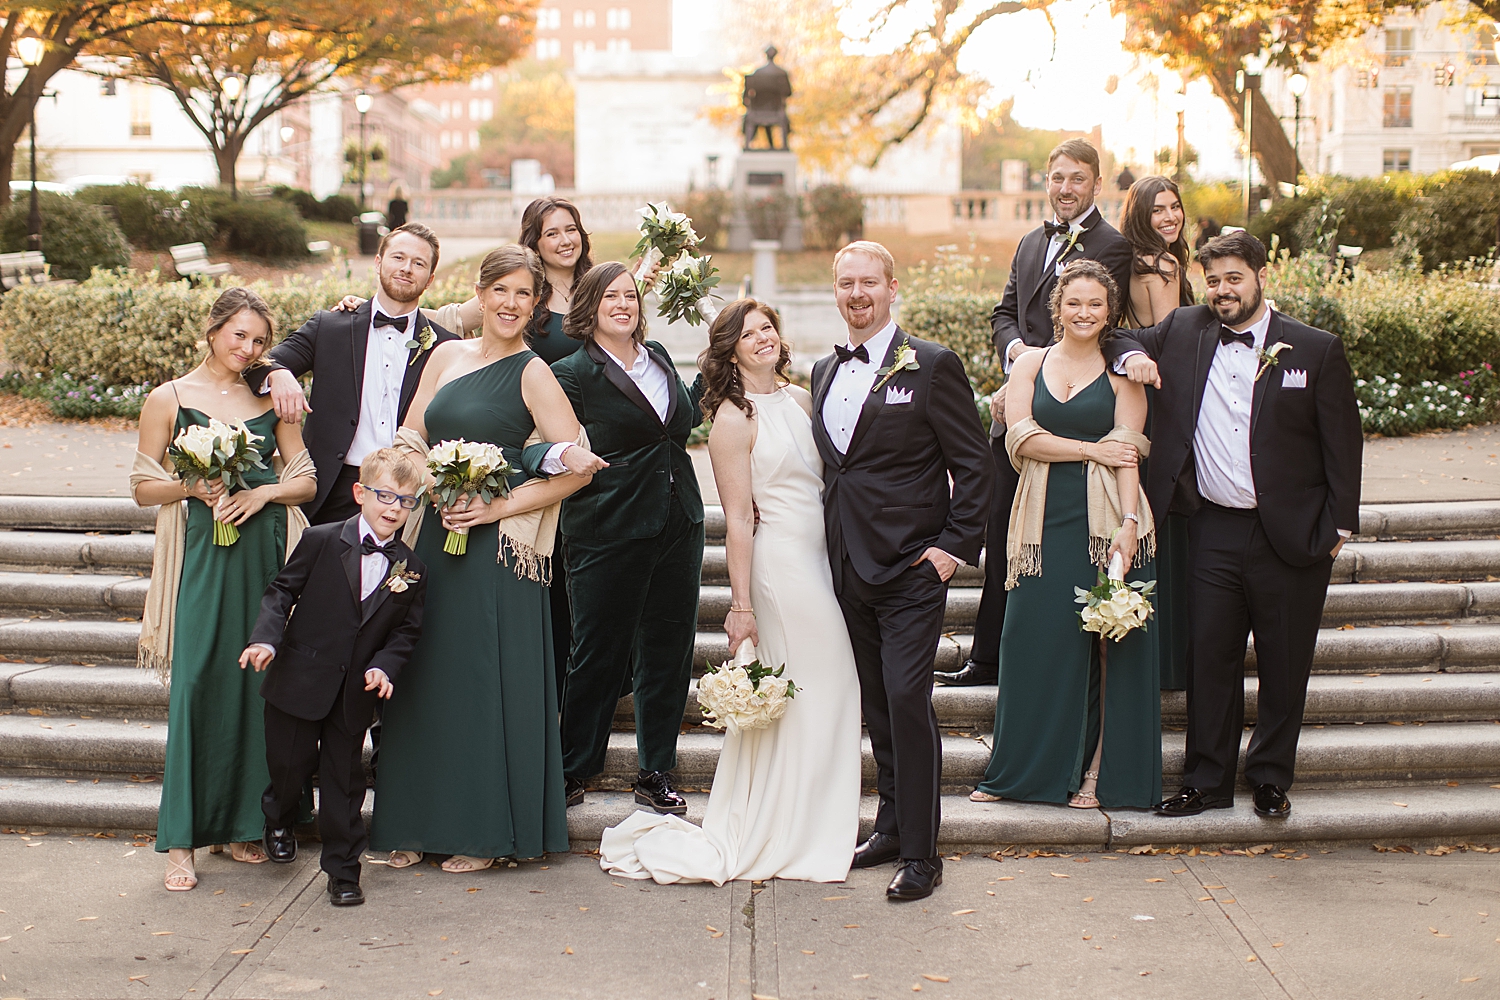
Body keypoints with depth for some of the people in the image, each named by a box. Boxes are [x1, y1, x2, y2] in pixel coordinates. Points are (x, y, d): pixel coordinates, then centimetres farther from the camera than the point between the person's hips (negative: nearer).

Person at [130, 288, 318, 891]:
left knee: (256, 687, 4)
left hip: (266, 556, 3)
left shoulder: (271, 401, 11)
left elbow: (307, 480, 11)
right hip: (203, 556, -3)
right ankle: (181, 839, -2)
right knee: (197, 686, -8)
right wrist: (194, 486, -12)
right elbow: (144, 488, 5)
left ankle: (242, 824, 17)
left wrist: (263, 492, -7)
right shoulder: (169, 400, 4)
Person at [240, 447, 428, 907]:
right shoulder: (320, 542, -8)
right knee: (290, 763, 10)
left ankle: (343, 870, 19)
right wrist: (267, 639, -18)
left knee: (344, 779, 7)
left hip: (354, 695, 2)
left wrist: (384, 666, -13)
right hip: (299, 680, -2)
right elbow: (281, 592, -4)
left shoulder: (412, 570, -1)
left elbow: (405, 632, 5)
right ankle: (279, 820, 44)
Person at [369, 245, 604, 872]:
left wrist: (501, 507, -15)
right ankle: (419, 823, 20)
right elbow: (410, 439, 14)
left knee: (487, 680, -1)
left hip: (497, 546, -6)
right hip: (432, 536, 6)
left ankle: (486, 832, 10)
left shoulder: (532, 373, -6)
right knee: (426, 677, 9)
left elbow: (578, 468, -11)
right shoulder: (447, 356, 10)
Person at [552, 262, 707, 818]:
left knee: (668, 655, 10)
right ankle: (571, 772, 19)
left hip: (678, 528, 6)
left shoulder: (657, 356, 12)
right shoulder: (573, 374, -8)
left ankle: (656, 776, 22)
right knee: (599, 656, 2)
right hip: (610, 535, -6)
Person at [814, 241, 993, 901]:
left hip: (912, 568, -6)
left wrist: (956, 545, -12)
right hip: (850, 567, 6)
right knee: (877, 703, 14)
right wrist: (834, 543, 13)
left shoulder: (931, 367, -6)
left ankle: (921, 853, -3)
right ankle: (892, 826, 26)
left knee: (907, 700, -10)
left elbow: (975, 464, -6)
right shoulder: (825, 371, 13)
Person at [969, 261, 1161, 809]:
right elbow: (1022, 436, -1)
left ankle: (1096, 771, 10)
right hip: (1045, 520, 2)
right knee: (1033, 640, 2)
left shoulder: (1121, 372, 5)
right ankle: (1019, 770, 13)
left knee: (1105, 642, 0)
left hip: (1105, 519, -1)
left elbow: (1128, 452, -5)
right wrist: (1091, 449, -7)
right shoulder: (1030, 363, 12)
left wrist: (1129, 524, -16)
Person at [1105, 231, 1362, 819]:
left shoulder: (1317, 351, -2)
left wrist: (1339, 527, -3)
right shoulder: (1183, 333, 6)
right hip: (1213, 532, 2)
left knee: (1284, 666, 7)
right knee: (1210, 658, 6)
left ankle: (1270, 780, 22)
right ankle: (1207, 782, 16)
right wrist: (1130, 355, -3)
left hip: (1291, 537, -2)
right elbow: (1122, 340, 21)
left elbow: (1343, 444, 1)